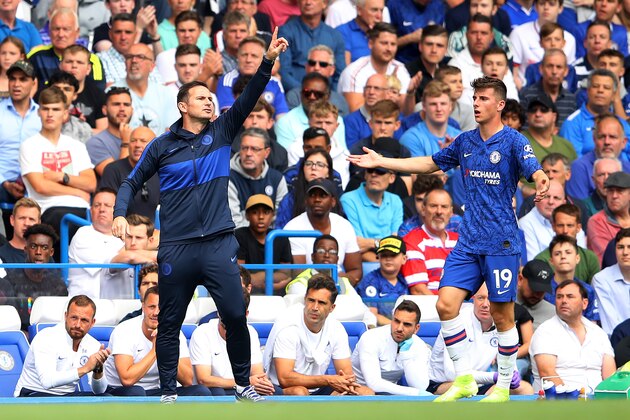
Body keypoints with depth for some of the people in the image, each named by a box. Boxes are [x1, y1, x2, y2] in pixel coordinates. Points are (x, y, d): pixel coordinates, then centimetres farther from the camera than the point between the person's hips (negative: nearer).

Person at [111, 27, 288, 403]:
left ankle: (244, 386, 8)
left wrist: (268, 61, -19)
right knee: (170, 324, 5)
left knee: (236, 316, -6)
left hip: (218, 243, 0)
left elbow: (248, 99, -6)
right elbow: (133, 182, 14)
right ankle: (169, 393, 14)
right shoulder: (162, 146, 5)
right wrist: (120, 214, -4)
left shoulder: (221, 132, 7)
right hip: (176, 247, 0)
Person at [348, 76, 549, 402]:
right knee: (446, 304, -7)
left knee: (502, 314, 0)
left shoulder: (513, 141, -8)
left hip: (501, 243, -6)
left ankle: (503, 386, 15)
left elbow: (534, 170, -24)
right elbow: (430, 163, 24)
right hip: (468, 241, 6)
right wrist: (381, 162, 22)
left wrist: (541, 180, -49)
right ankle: (464, 379, 2)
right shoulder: (465, 141, 11)